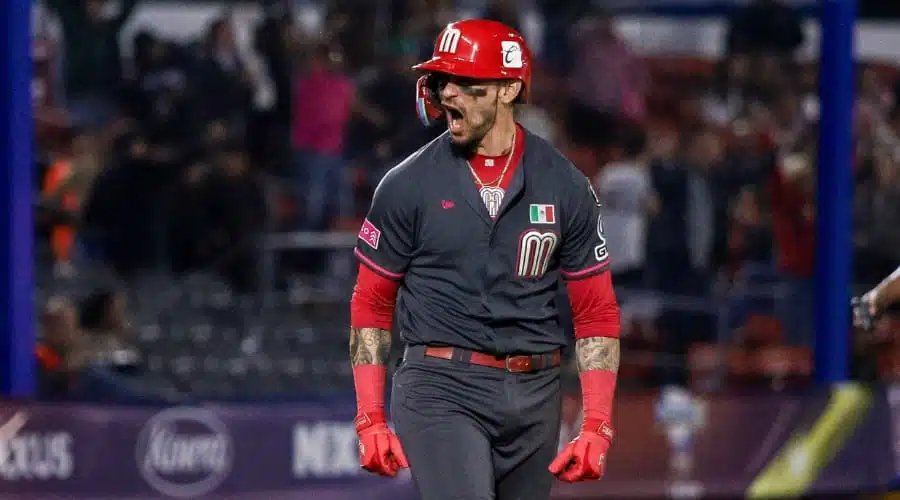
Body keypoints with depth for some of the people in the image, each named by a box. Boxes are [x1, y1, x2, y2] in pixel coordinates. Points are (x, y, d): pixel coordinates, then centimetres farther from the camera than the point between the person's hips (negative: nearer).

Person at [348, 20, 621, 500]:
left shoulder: (564, 186, 4)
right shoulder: (408, 185, 1)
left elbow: (596, 314, 7)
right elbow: (371, 305, 7)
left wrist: (596, 427, -2)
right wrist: (370, 419, -1)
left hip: (534, 398, 3)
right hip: (441, 389, -3)